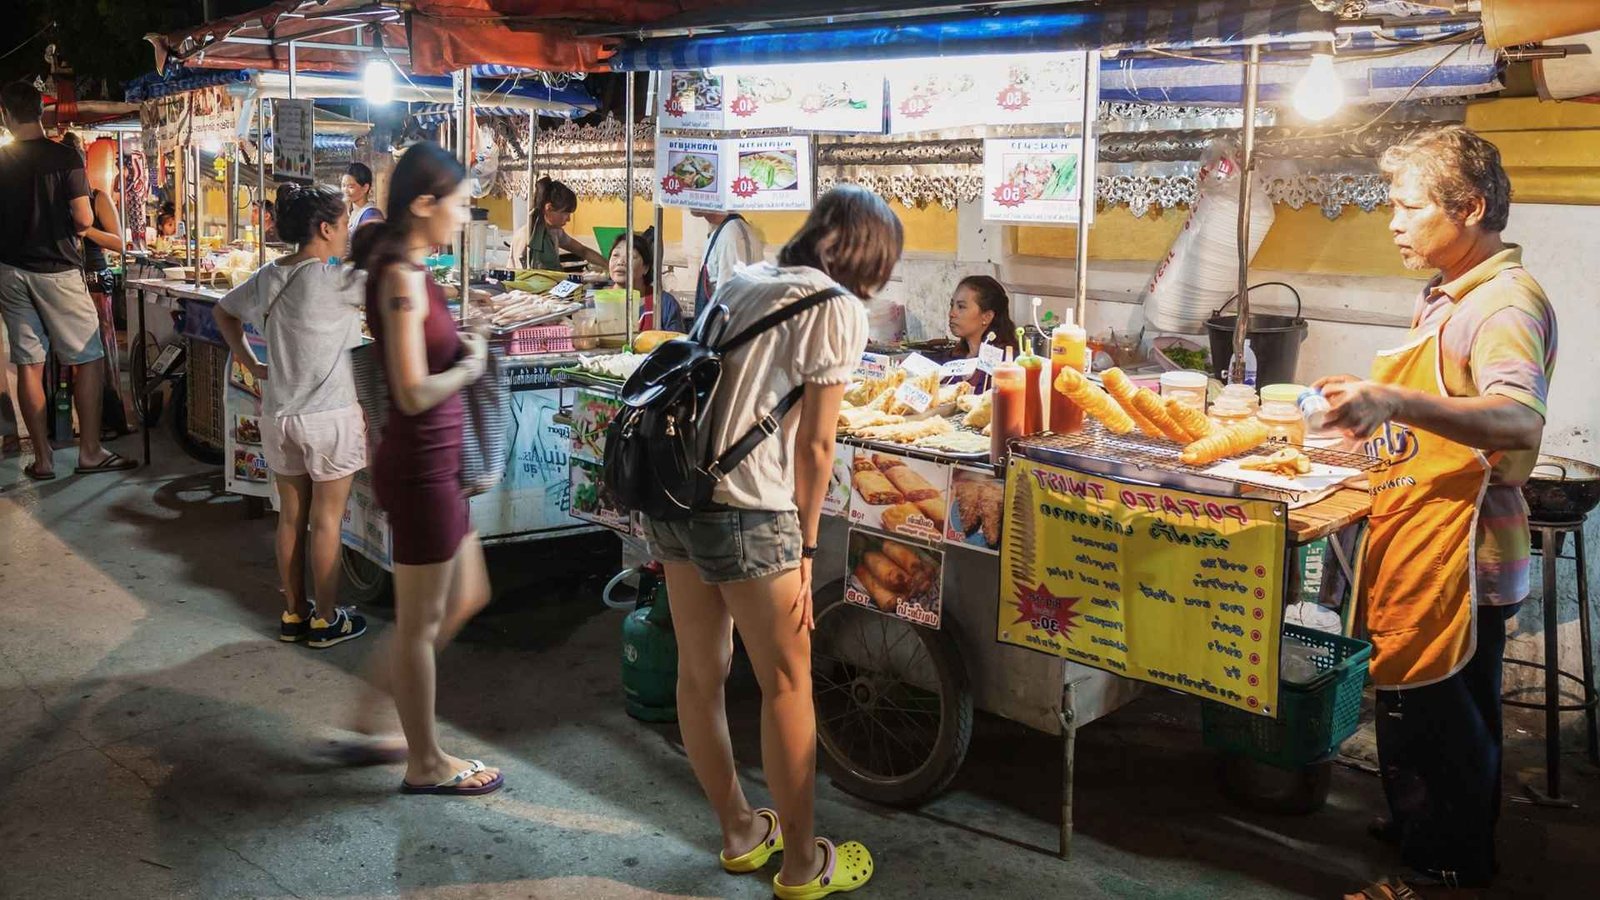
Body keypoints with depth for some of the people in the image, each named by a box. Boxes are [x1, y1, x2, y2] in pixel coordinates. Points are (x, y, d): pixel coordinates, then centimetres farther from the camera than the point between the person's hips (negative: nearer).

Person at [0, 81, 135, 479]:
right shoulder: (64, 157, -10)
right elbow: (84, 219, -16)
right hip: (57, 270, -4)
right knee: (90, 359, 5)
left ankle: (42, 458, 11)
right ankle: (90, 452, 5)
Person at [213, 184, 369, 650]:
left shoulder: (268, 276, 4)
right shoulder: (333, 280, -18)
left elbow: (224, 313, 17)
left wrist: (253, 365, 14)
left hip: (278, 416, 7)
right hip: (330, 417, -6)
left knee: (290, 516, 15)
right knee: (326, 520, 5)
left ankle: (293, 613, 26)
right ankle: (326, 621, 15)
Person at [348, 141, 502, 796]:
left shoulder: (403, 270, 10)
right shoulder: (403, 278, -19)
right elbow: (415, 393, -24)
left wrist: (459, 348, 3)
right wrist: (470, 366, -8)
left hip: (433, 464, 10)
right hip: (420, 466, -10)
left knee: (468, 597, 22)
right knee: (421, 622, 5)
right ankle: (426, 764, 22)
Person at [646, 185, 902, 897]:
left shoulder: (740, 282, 15)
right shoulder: (839, 309, -4)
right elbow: (813, 445, -7)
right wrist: (805, 549, 1)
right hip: (747, 514, -7)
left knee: (699, 674, 16)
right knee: (787, 687, 8)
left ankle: (740, 834, 36)